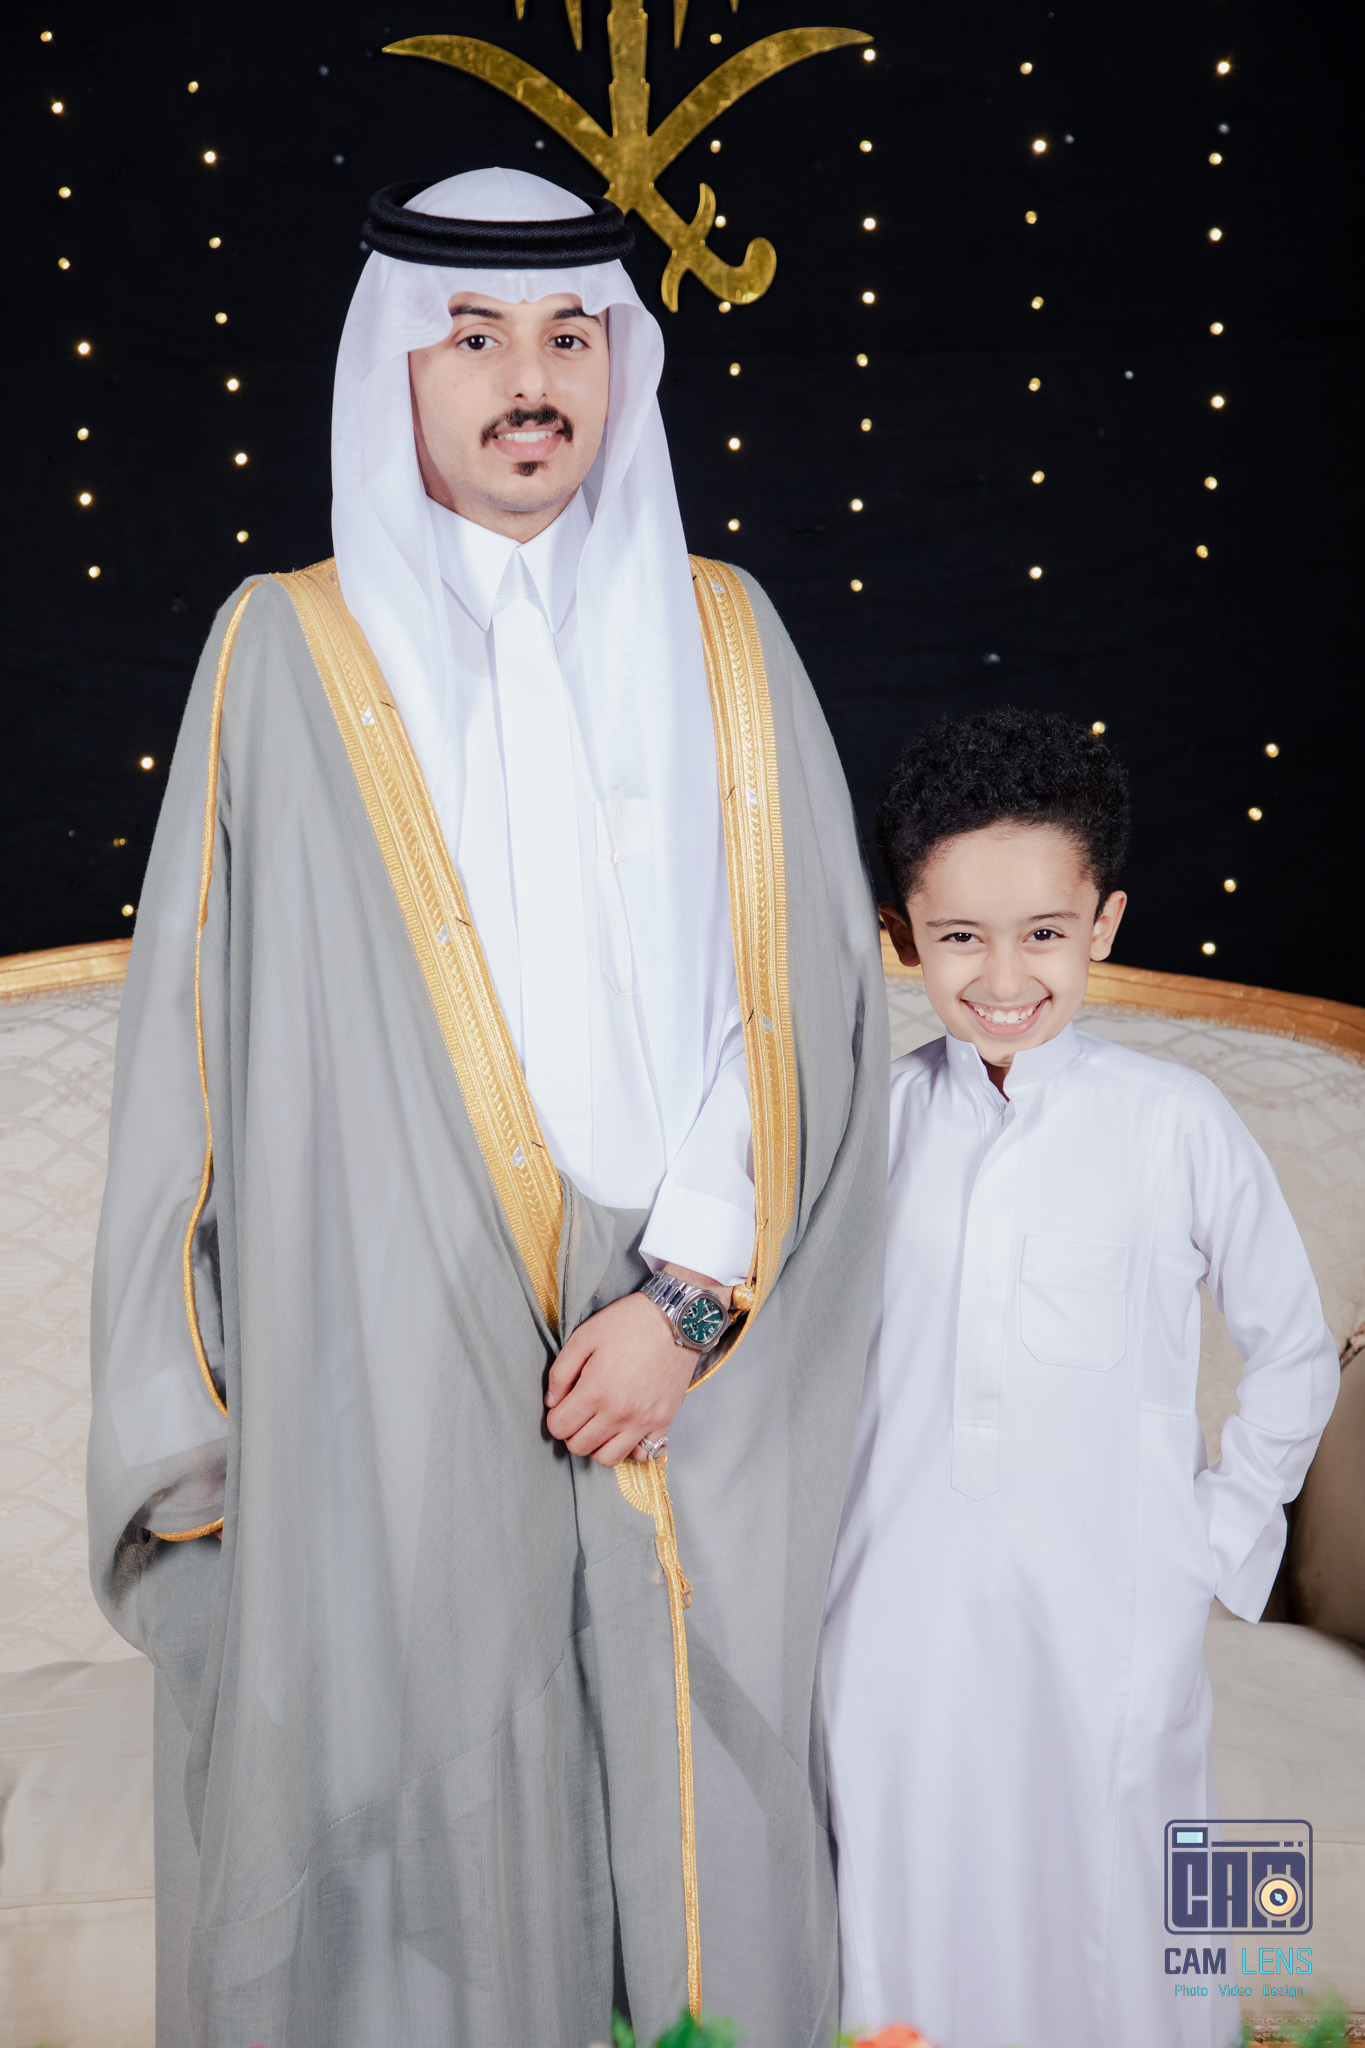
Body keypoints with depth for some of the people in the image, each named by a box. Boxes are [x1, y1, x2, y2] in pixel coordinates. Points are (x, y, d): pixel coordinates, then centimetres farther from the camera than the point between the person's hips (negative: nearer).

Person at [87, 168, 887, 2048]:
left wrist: (691, 1292, -9)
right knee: (407, 1822, 5)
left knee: (696, 1820, 7)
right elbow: (198, 1042, 3)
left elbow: (806, 997, 3)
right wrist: (196, 1411, -2)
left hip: (688, 1382, 1)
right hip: (382, 1385, -1)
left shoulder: (720, 640, 8)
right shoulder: (286, 655, 5)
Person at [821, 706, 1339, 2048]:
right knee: (911, 1925, 13)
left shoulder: (1172, 1120, -8)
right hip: (899, 1622, 2)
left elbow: (1292, 1349, 3)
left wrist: (1223, 1540, 2)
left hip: (1112, 1626, -2)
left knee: (1111, 1918, 10)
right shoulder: (875, 1117, -1)